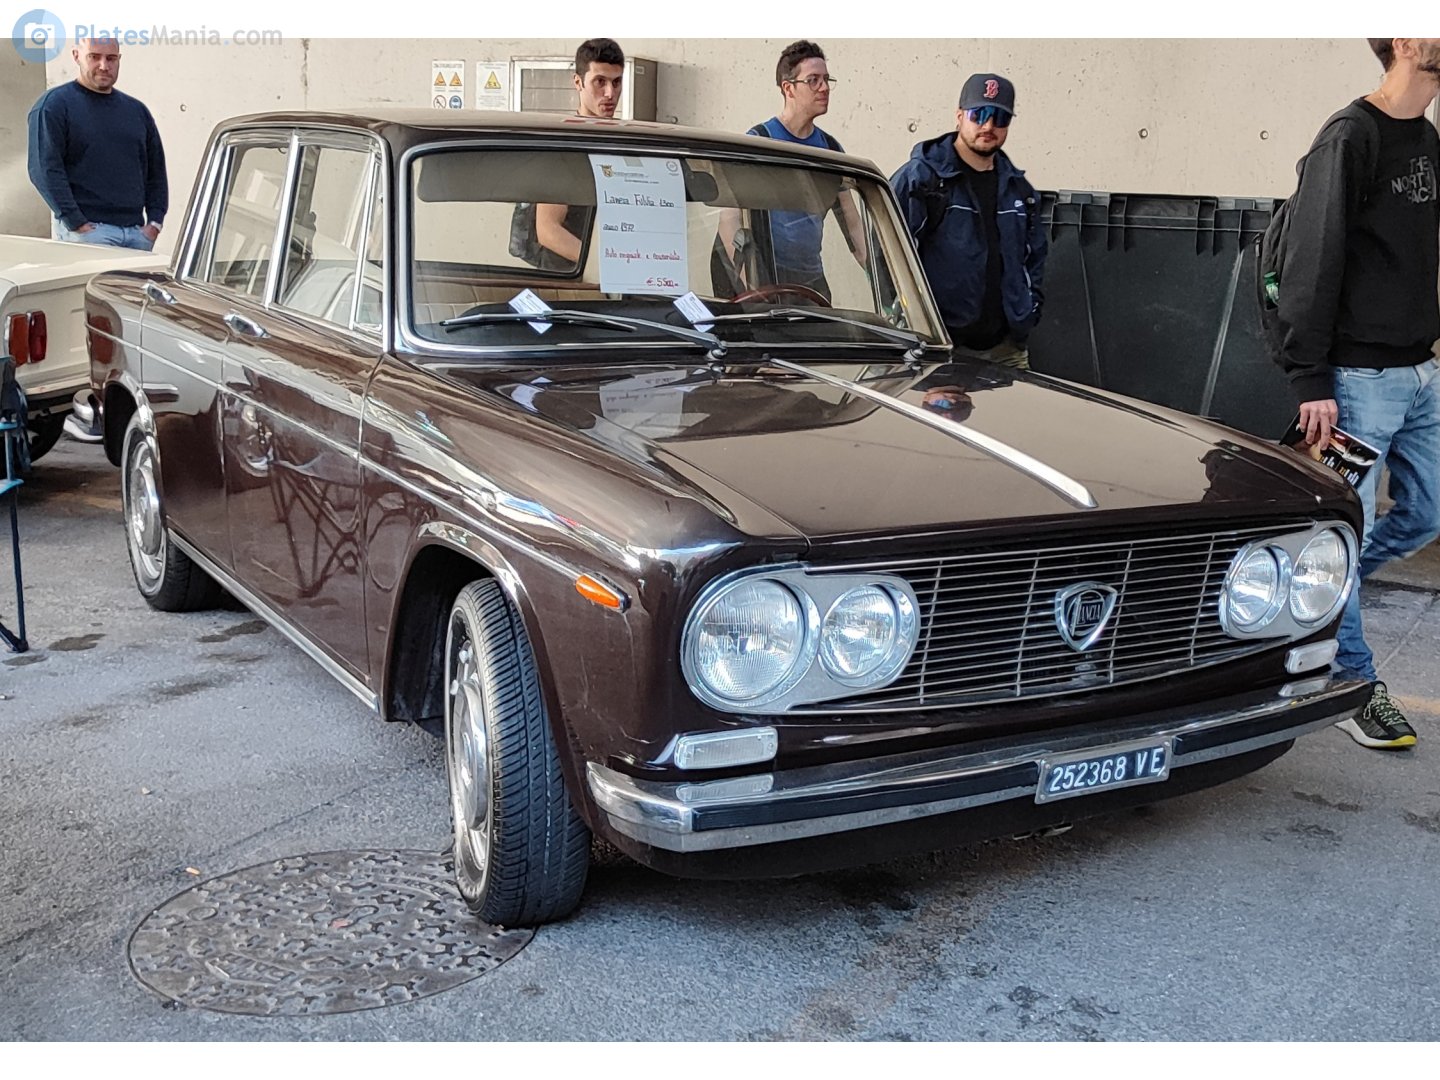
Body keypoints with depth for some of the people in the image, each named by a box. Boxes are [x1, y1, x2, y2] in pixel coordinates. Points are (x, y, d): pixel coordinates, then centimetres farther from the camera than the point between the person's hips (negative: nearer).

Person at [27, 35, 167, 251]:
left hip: (138, 233, 6)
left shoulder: (136, 110, 19)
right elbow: (45, 170, -7)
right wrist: (76, 223, -15)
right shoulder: (54, 104, 2)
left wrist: (155, 222, 7)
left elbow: (156, 170, 21)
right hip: (88, 231, -5)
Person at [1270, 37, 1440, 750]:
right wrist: (1311, 381, -20)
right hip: (1360, 377, -9)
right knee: (1347, 527, 0)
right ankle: (1356, 685, 10)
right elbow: (1313, 264, -17)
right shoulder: (1350, 137, -13)